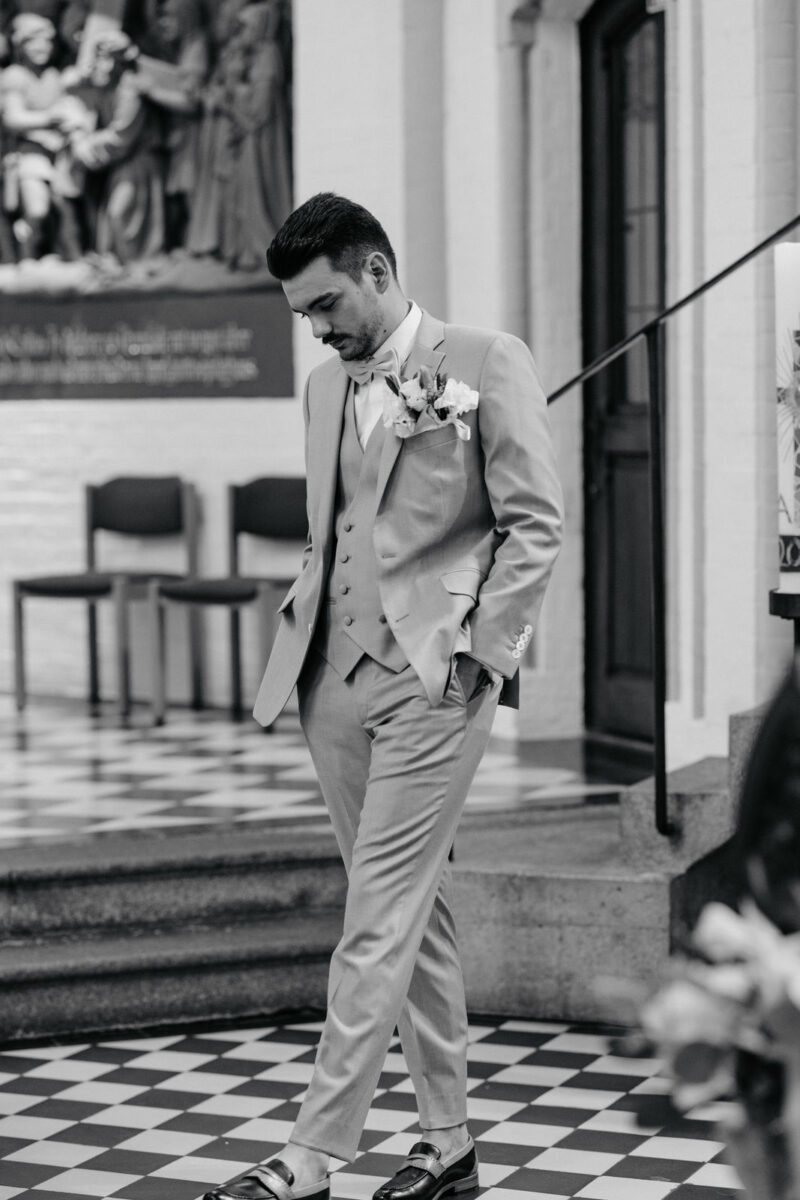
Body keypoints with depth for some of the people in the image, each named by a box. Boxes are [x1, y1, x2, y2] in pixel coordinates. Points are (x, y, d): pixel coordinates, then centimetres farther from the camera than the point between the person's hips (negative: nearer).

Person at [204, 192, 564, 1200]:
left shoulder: (486, 364, -4)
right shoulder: (325, 387, 17)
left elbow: (534, 526, -7)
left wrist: (475, 653, -12)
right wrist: (299, 629, 10)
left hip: (433, 677, -7)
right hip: (336, 675, 7)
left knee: (378, 923, -7)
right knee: (413, 912, 11)